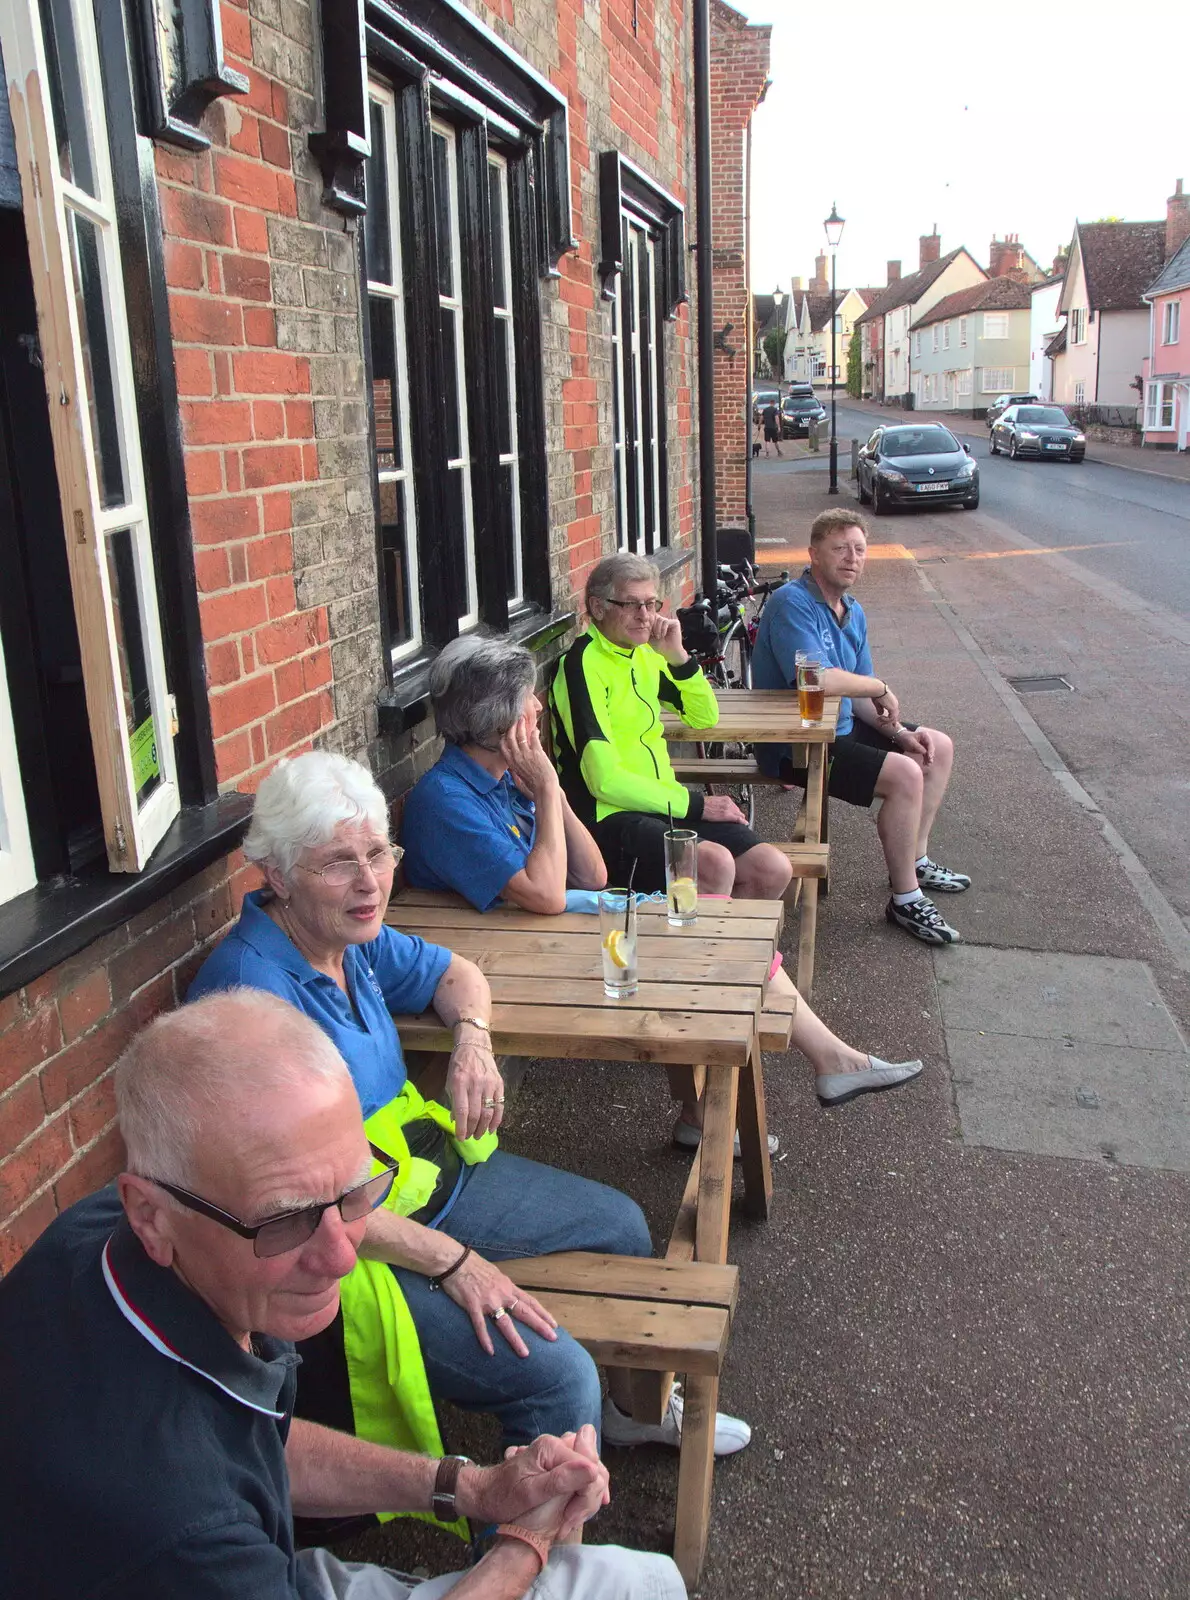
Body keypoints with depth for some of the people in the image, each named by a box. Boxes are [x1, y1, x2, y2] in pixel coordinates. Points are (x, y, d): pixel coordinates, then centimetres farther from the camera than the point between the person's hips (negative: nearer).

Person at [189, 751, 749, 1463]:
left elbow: (453, 972, 17)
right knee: (558, 1376, -24)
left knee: (621, 1223, 17)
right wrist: (452, 1260, -22)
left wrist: (473, 1038, -7)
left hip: (424, 1172, 10)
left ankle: (635, 1403, 41)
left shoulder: (350, 933, -2)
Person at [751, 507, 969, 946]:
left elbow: (860, 697, 11)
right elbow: (817, 679, -34)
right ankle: (905, 900, -10)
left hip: (840, 727, 10)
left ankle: (916, 860, 27)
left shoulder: (853, 612, 10)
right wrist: (880, 688, -18)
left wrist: (899, 732, -5)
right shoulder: (792, 604, -20)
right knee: (905, 775, -24)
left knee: (938, 747, 16)